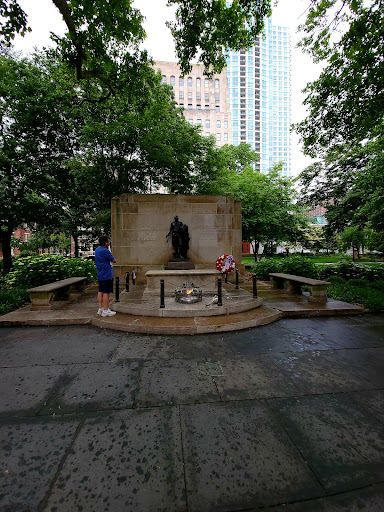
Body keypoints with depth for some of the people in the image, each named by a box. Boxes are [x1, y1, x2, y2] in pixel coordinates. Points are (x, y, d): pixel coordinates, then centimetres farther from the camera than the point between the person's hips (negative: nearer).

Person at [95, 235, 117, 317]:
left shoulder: (97, 250, 11)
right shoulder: (105, 251, -18)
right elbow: (114, 261, -10)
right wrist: (111, 258, 7)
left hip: (100, 275, 9)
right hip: (107, 275, -9)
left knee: (100, 291, 12)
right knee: (106, 292, -4)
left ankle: (100, 309, 19)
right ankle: (105, 310, 1)